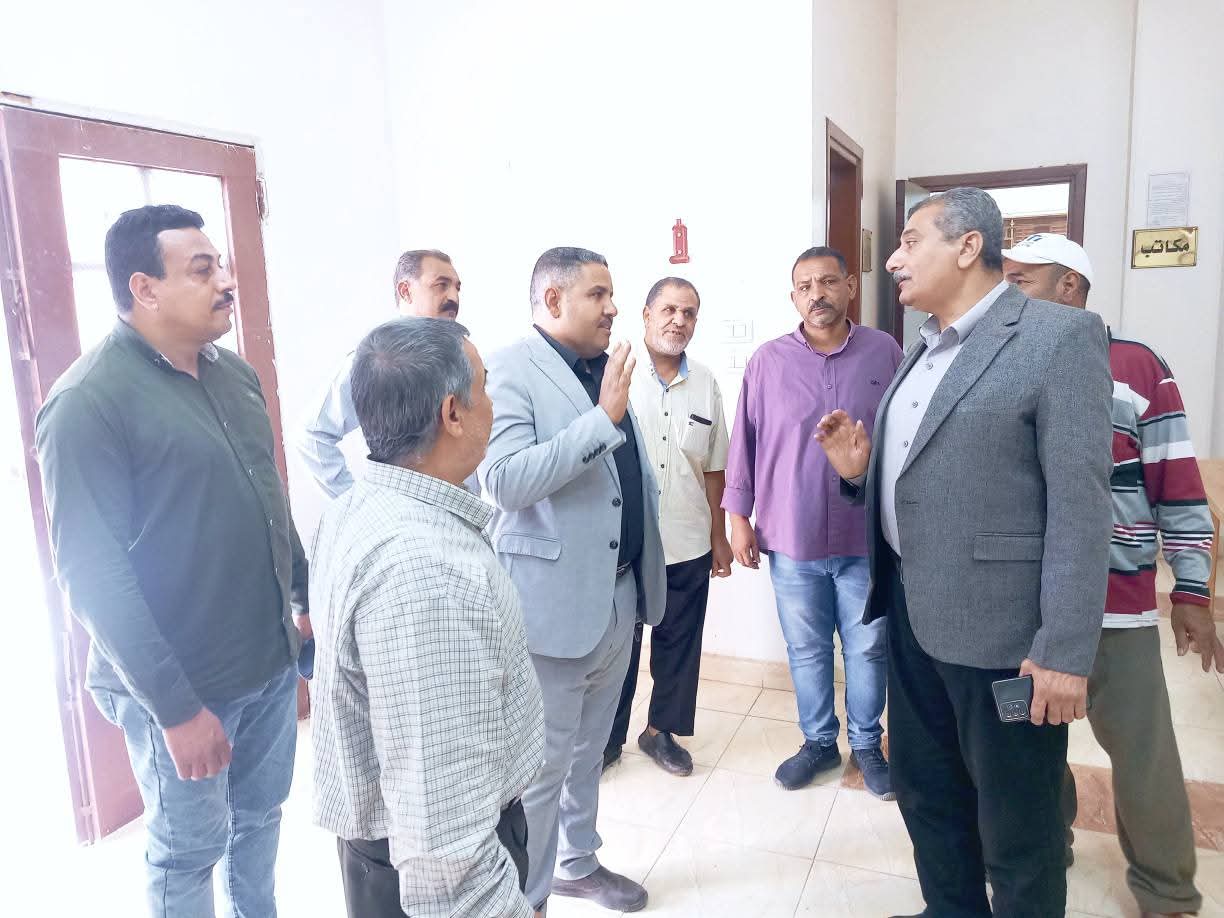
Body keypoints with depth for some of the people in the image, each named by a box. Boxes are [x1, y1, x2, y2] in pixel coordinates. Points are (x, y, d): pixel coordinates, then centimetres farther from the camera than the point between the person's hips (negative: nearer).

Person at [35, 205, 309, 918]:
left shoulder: (234, 372, 4)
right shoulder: (88, 403, -17)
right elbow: (95, 576, -19)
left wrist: (306, 595, 18)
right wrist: (176, 706, -19)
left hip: (273, 661, 6)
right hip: (181, 686, -6)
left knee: (262, 817, 21)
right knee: (189, 851, 14)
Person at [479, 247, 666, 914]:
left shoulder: (607, 367, 9)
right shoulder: (509, 370, -13)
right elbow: (503, 482, -26)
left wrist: (647, 575, 16)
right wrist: (603, 418, -26)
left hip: (619, 596, 7)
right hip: (554, 603, -7)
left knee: (587, 751, 23)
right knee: (541, 765, 6)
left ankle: (577, 863, 42)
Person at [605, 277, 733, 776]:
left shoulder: (705, 383, 6)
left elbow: (713, 468, 10)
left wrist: (719, 535, 11)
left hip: (688, 546, 4)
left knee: (679, 642, 15)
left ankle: (661, 729, 34)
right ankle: (608, 736, 28)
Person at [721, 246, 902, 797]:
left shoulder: (884, 352, -2)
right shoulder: (768, 361, -1)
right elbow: (746, 442, 2)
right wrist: (738, 515, 0)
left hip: (868, 538, 0)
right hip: (792, 539, 1)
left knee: (868, 648, 12)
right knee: (806, 650, 14)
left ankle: (866, 743, 33)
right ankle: (819, 741, 33)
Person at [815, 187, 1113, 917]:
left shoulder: (1061, 336, -11)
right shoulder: (922, 352, 13)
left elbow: (1081, 503, -17)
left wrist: (1065, 649, -19)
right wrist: (861, 470, 0)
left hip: (998, 625, -8)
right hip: (911, 609, 8)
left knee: (1016, 824, 9)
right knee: (924, 790, 21)